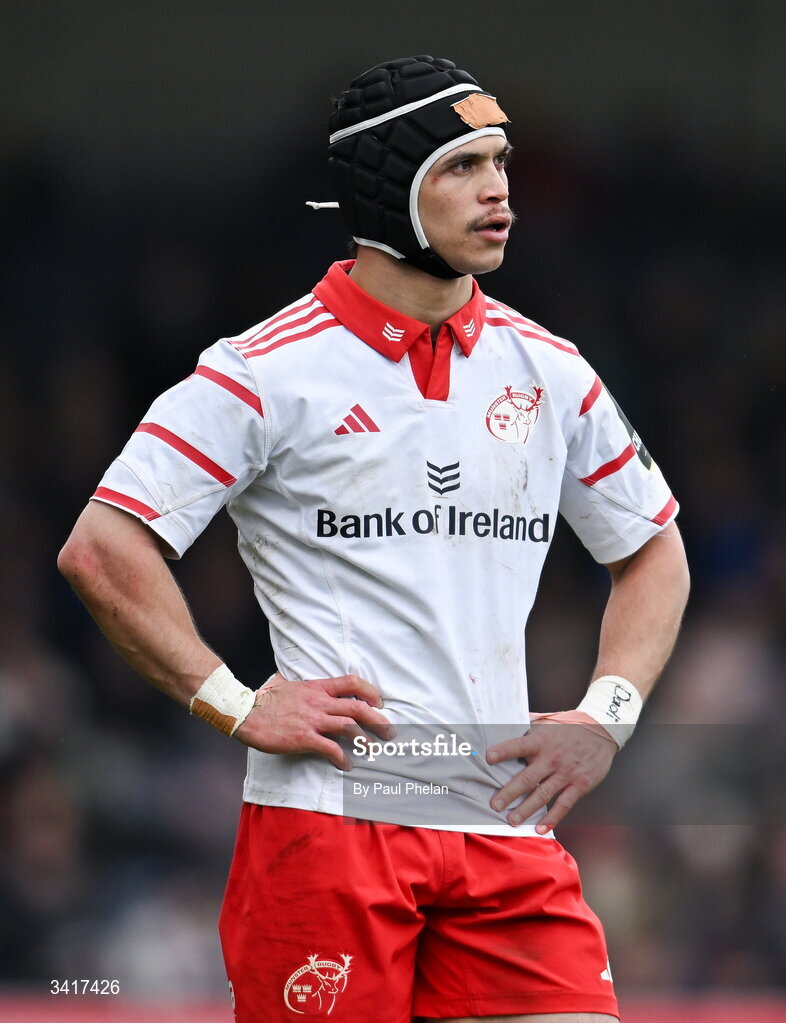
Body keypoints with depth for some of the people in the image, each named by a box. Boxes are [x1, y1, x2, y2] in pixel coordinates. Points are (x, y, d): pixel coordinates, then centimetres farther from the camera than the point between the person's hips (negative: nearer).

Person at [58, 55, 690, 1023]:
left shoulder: (546, 370, 12)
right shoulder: (271, 370, -4)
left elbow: (652, 551, 24)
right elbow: (102, 547, -8)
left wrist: (605, 715, 10)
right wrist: (238, 706, -10)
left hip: (507, 825, 4)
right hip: (328, 819, -4)